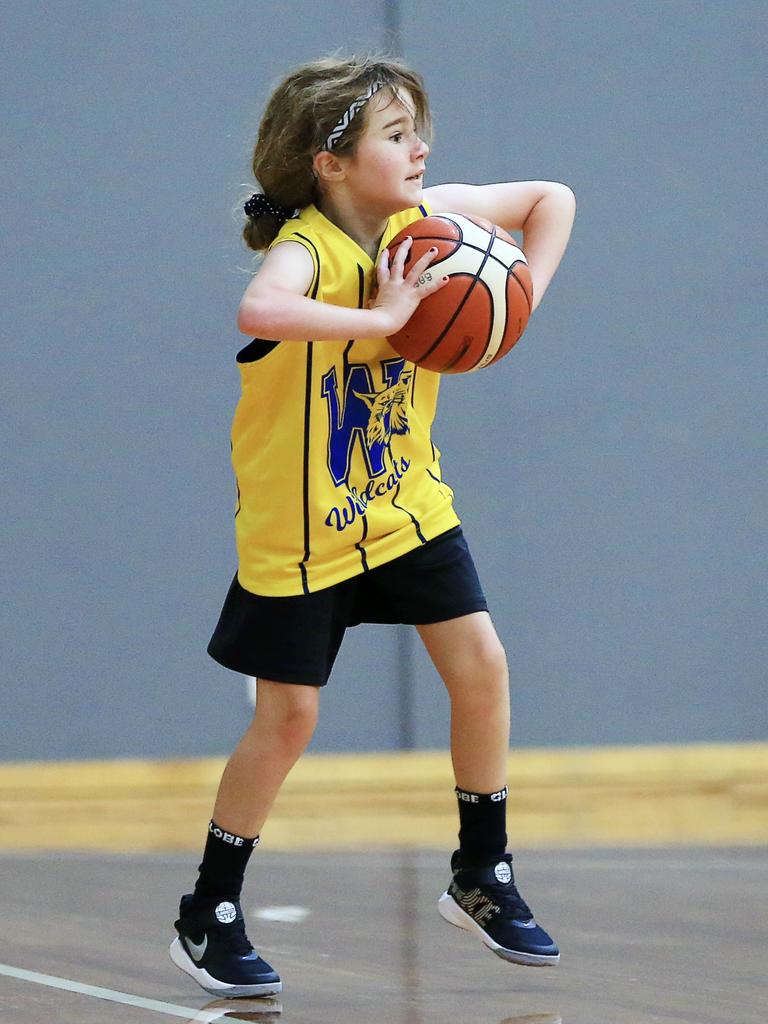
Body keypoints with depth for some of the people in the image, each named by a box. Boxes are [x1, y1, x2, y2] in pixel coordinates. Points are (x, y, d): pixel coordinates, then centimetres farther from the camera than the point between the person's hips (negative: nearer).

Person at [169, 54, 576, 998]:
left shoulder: (426, 216, -7)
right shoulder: (304, 248, -25)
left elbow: (552, 198, 7)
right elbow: (260, 311, -50)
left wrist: (521, 298, -6)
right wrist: (379, 318, -46)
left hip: (406, 502, 5)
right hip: (299, 524, -5)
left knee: (481, 666, -4)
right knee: (288, 717, 0)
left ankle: (482, 878, 14)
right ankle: (208, 917, 16)